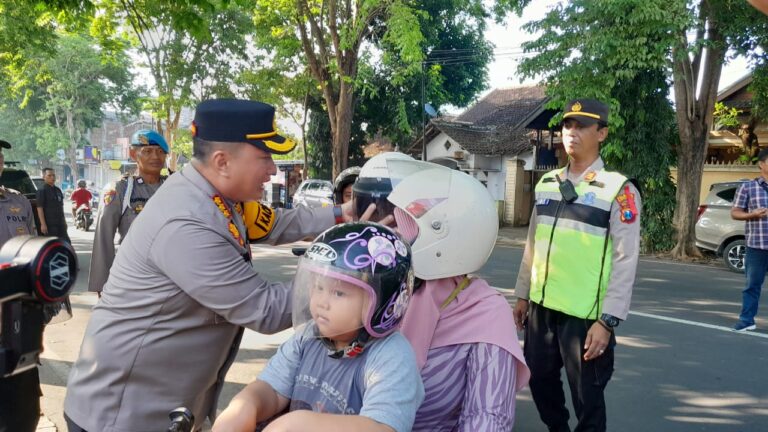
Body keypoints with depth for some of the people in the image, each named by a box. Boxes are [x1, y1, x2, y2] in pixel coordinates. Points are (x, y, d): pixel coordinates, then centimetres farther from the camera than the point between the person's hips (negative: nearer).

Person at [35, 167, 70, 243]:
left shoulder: (58, 190, 15)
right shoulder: (42, 191, -8)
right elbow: (39, 208, -13)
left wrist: (64, 221, 20)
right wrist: (43, 224, -20)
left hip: (60, 223, 7)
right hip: (49, 224, -7)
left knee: (67, 243, 8)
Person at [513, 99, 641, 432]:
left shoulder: (619, 190, -9)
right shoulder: (546, 184, 8)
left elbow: (626, 261, -12)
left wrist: (607, 320, -15)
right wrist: (522, 295, 16)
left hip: (585, 315, -6)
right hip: (541, 307, 6)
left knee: (587, 398, 7)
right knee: (540, 381, 20)